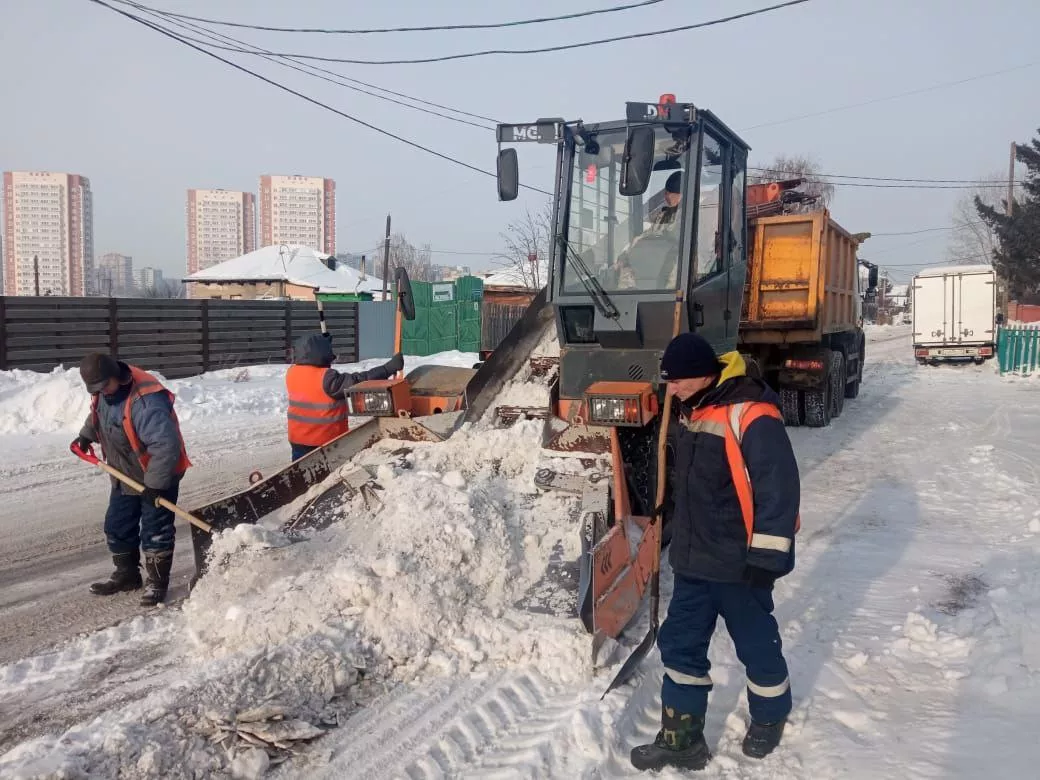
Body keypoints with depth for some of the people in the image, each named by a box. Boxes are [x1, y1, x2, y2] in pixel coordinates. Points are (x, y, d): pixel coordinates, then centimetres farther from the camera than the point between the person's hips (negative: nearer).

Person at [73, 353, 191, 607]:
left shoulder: (145, 401, -35)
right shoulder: (103, 391, -5)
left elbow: (166, 446, -38)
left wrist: (155, 484, -34)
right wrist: (86, 435, 13)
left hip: (158, 477, -9)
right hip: (125, 475, 9)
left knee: (155, 531, -2)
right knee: (117, 526, 15)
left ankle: (157, 583, 11)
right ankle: (126, 575, 32)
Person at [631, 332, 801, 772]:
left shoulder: (752, 415, -23)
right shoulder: (694, 411, 6)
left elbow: (779, 489, -23)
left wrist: (765, 557, -21)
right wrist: (679, 535, 24)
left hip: (738, 564, -8)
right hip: (695, 559, 8)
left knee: (756, 645, 13)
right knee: (680, 645, 9)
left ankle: (769, 717, 39)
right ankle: (681, 739, 20)